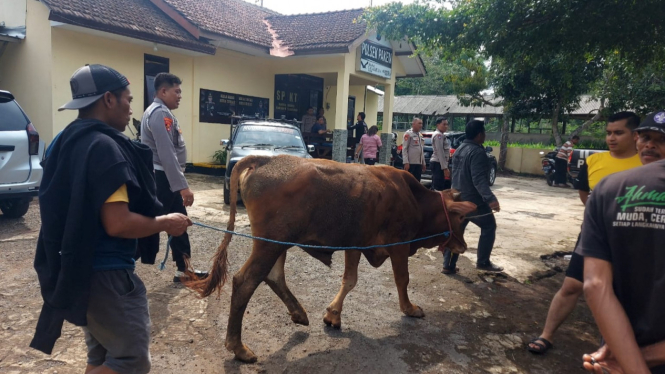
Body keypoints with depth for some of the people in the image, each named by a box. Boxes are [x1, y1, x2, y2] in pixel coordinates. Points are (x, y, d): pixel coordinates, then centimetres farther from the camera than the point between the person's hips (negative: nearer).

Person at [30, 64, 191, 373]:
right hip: (105, 273, -10)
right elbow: (118, 224, -26)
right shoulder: (104, 146, -21)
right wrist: (166, 223, -11)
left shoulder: (70, 141, 9)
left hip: (80, 267, 10)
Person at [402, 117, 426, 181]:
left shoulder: (420, 135, 17)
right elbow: (404, 149, -12)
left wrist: (423, 163, 17)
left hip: (419, 163, 8)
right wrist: (406, 162, -19)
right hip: (410, 163, -8)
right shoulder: (408, 134, -6)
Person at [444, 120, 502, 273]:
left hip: (457, 198, 9)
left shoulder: (459, 150, 12)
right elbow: (479, 179, -28)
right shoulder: (477, 152, -18)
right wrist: (490, 198, -36)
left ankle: (448, 265, 9)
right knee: (489, 226, 8)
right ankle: (483, 262, 10)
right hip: (473, 200, -8)